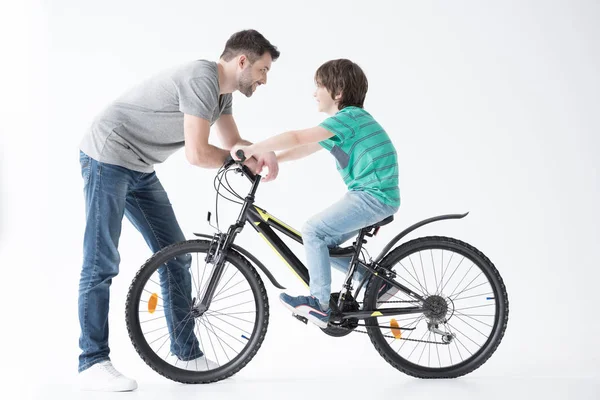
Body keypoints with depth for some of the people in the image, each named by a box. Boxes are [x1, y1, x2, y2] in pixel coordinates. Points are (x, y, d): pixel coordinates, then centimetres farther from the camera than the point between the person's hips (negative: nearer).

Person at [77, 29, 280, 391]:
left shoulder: (222, 90, 7)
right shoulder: (202, 79, -23)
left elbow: (234, 141, 17)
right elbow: (197, 154, -27)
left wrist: (263, 153, -6)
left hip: (140, 169, 10)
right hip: (108, 158, -10)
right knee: (102, 264, -9)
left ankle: (187, 354, 14)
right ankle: (93, 363, -3)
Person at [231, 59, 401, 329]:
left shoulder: (347, 118, -14)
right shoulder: (353, 117, 17)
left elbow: (297, 138, -25)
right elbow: (306, 149, 18)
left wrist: (252, 149, -20)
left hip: (373, 195, -10)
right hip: (375, 195, 10)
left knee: (313, 231, -12)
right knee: (323, 243, 11)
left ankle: (320, 305, -8)